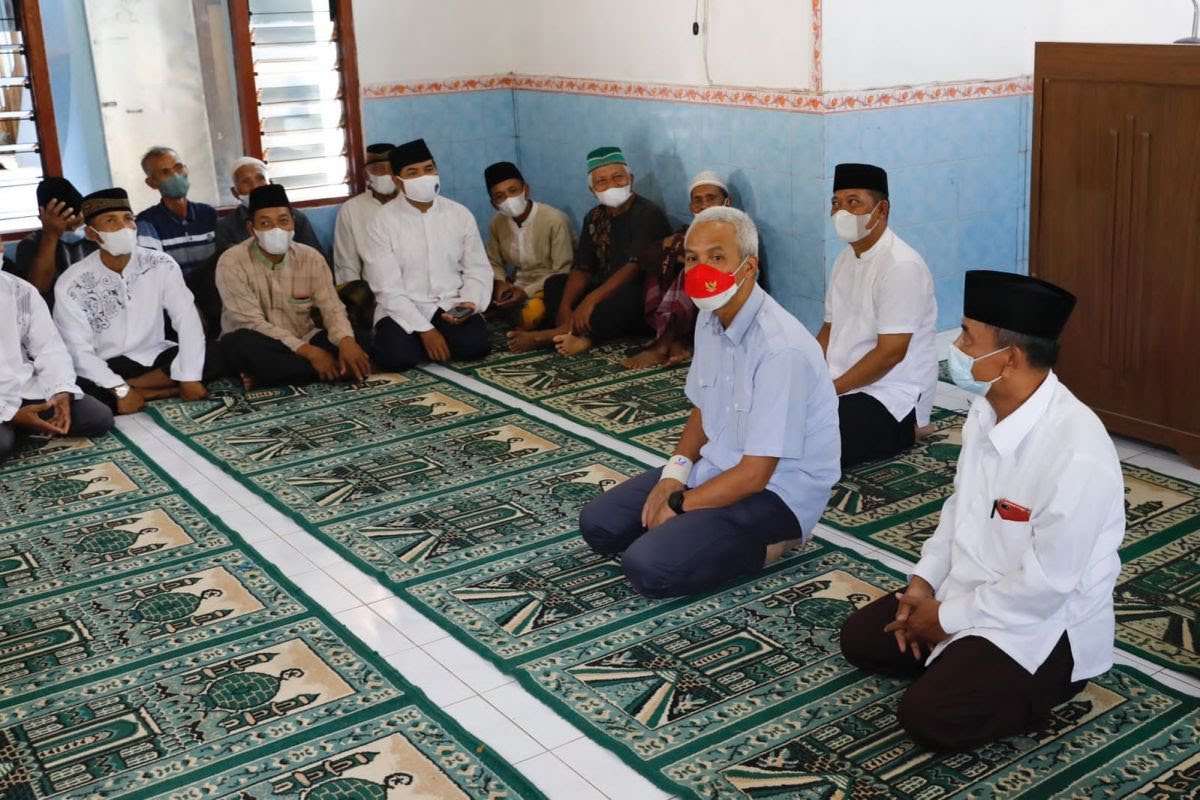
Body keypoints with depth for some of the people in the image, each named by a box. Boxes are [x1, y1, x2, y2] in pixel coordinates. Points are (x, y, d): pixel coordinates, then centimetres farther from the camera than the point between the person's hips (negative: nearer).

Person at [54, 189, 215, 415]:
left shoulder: (162, 265, -6)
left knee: (211, 361, -23)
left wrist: (189, 378, -23)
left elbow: (187, 320, -12)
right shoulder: (71, 284, -12)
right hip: (105, 367, -2)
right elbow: (79, 352, -17)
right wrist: (121, 390, -29)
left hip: (153, 357, 3)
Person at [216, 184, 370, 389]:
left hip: (302, 343, 4)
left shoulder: (311, 258, -3)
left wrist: (346, 341, -34)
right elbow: (252, 323, -22)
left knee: (355, 341, -23)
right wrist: (308, 351, -31)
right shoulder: (232, 263, -15)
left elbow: (331, 308, -9)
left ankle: (265, 376, -22)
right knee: (238, 343, -38)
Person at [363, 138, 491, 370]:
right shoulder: (382, 222, -6)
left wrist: (470, 303, -19)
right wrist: (425, 330, -20)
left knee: (474, 344, -29)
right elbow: (387, 288, -11)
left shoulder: (460, 214, 3)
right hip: (403, 310, -1)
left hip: (451, 306, 1)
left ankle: (440, 340, 5)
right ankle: (424, 339, 5)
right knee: (395, 356, -29)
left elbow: (477, 271, 4)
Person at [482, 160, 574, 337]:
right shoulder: (496, 223, -1)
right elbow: (494, 263, 11)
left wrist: (527, 292, -27)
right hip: (517, 288, 7)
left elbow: (562, 273, -19)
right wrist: (500, 283, -13)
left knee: (533, 313, -37)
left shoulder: (555, 220, -19)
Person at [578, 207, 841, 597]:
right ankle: (735, 534, 9)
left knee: (648, 566, -24)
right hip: (717, 467, 9)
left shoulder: (780, 349, -27)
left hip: (774, 490, -9)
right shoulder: (710, 319, 1)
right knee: (597, 524, 2)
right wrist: (675, 473, -3)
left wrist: (679, 504, -12)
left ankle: (764, 543, -1)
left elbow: (754, 475, -24)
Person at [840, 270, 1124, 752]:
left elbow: (1044, 585, -28)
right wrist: (924, 580, -2)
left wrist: (947, 618, -17)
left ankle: (1043, 686, 2)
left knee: (929, 718, -21)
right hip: (968, 589, 8)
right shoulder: (987, 410, -5)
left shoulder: (1075, 453, -32)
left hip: (1043, 625, -8)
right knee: (860, 638, 9)